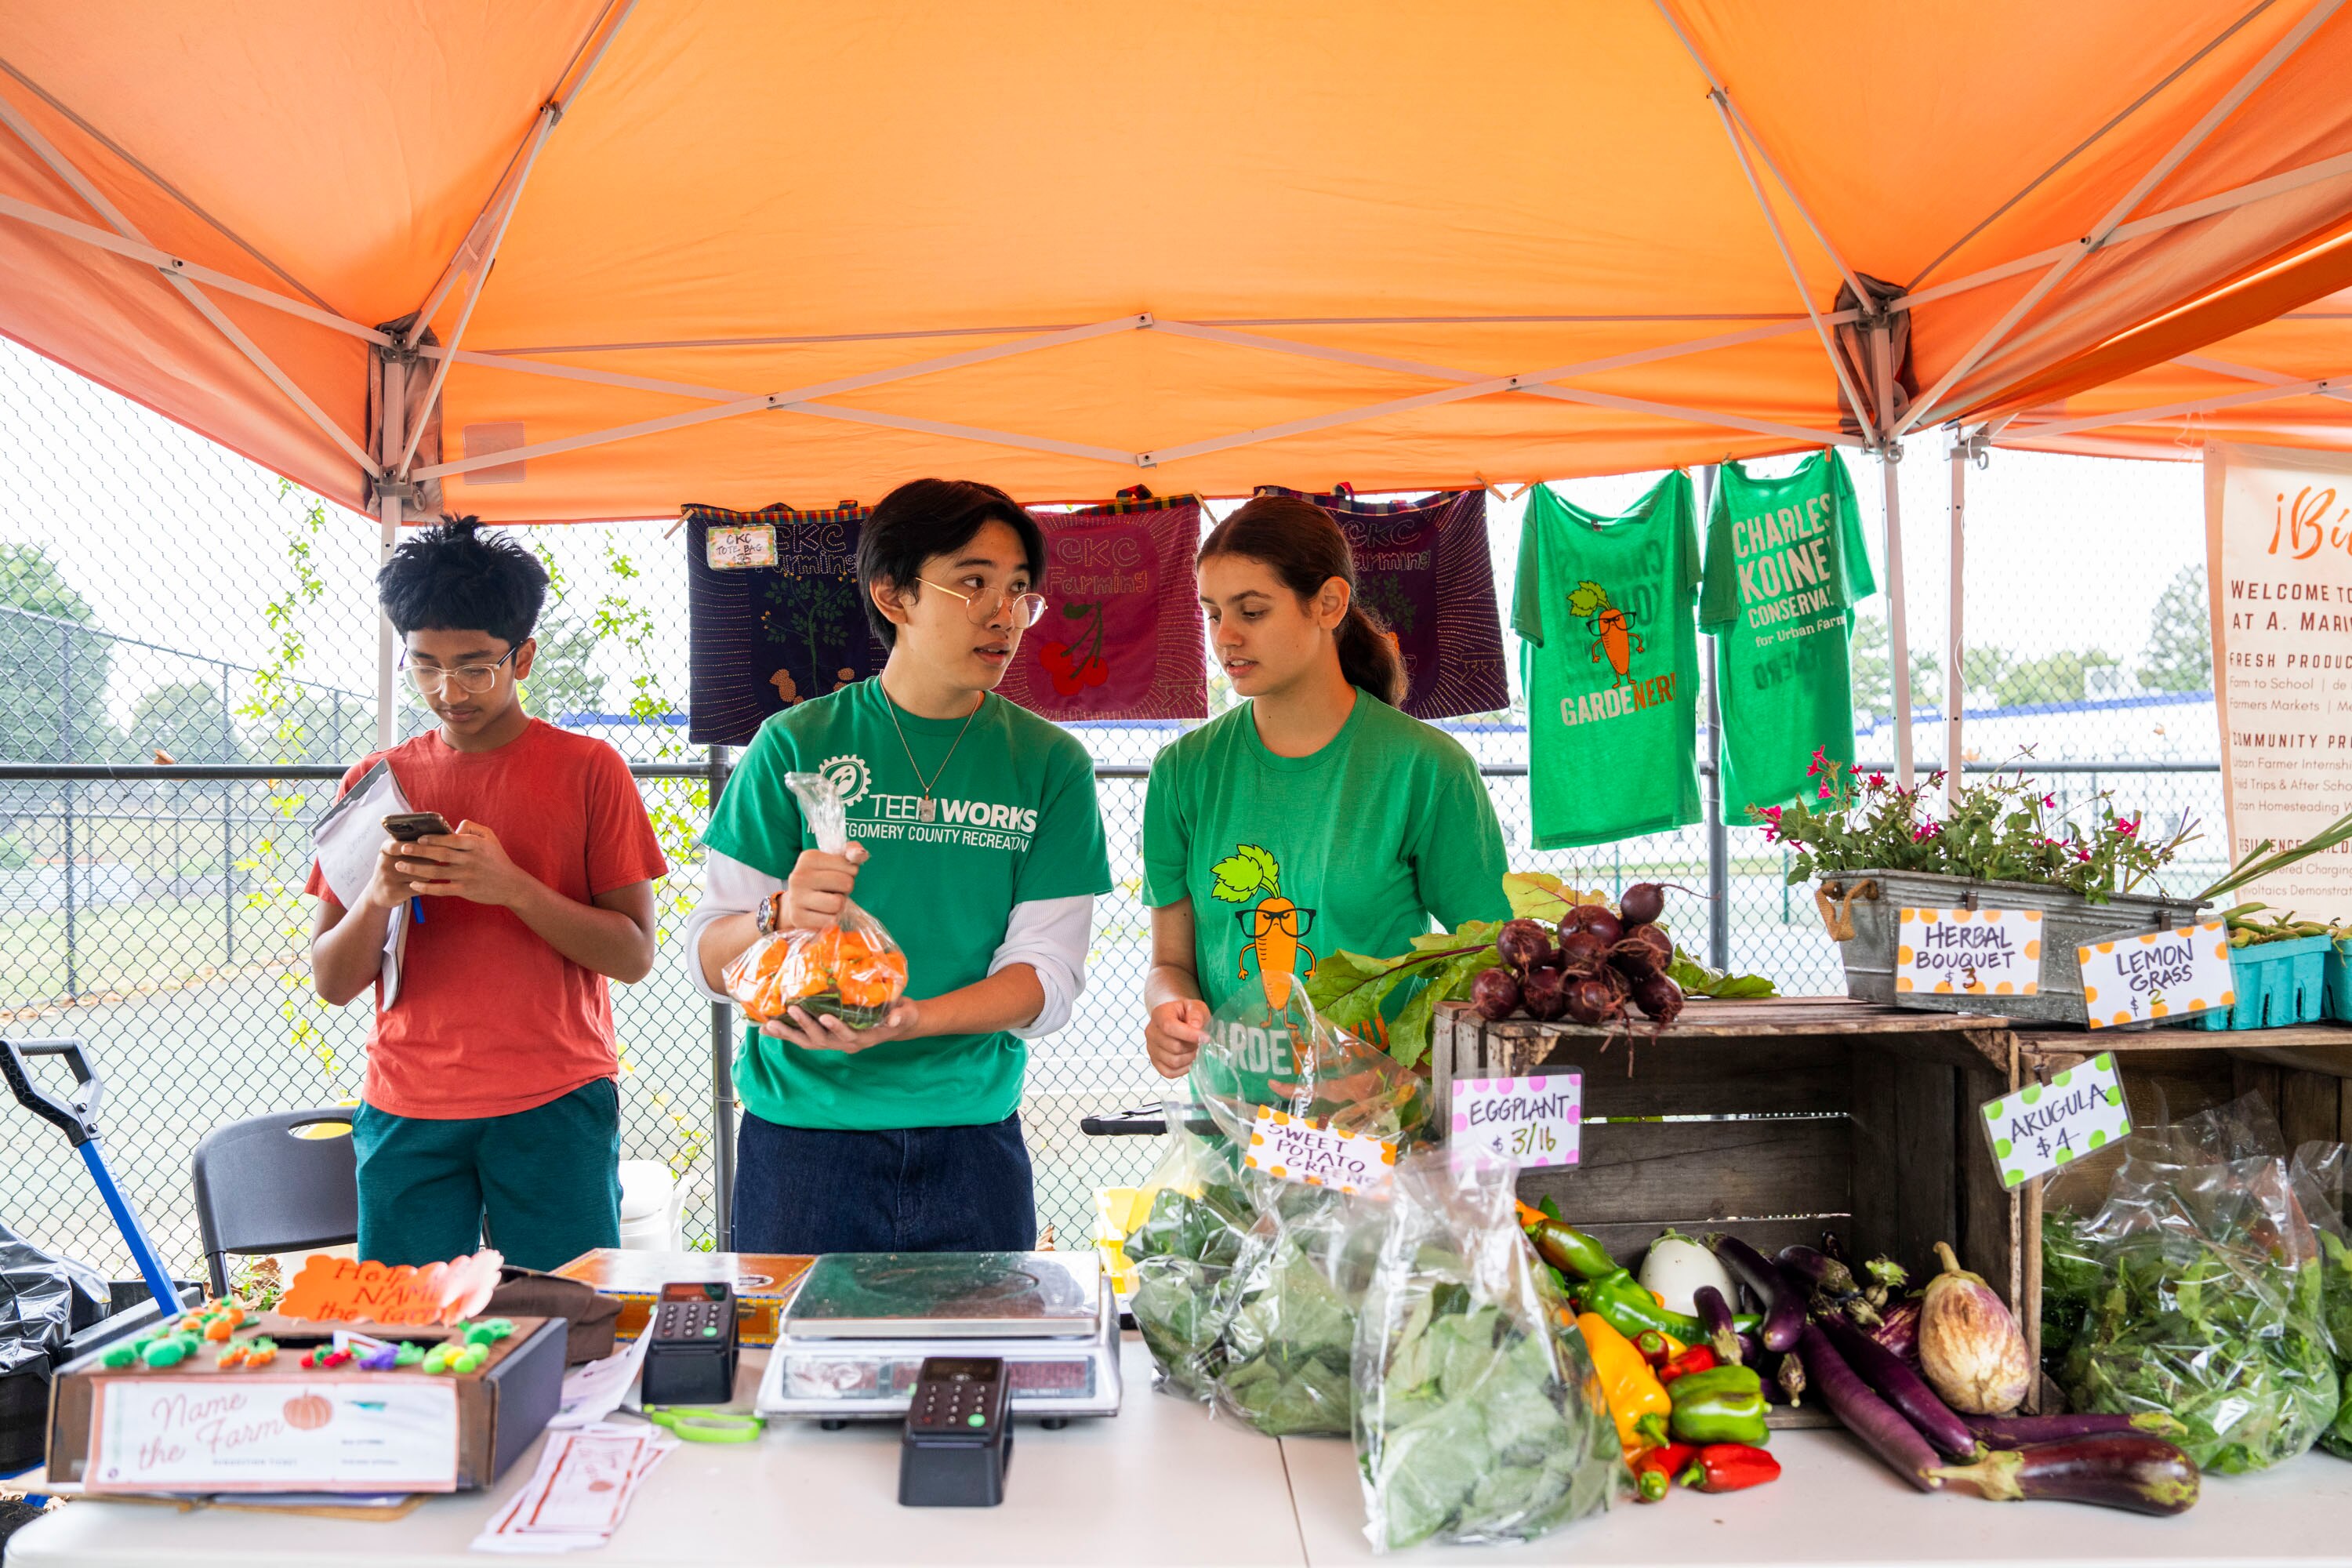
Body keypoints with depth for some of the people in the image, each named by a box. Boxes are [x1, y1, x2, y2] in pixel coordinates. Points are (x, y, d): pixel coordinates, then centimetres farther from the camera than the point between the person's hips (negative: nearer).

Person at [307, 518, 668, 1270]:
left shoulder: (588, 769, 0)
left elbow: (633, 954, -4)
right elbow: (330, 981, 8)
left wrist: (512, 887, -18)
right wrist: (377, 901, -13)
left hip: (556, 1104, -2)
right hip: (406, 1114, 3)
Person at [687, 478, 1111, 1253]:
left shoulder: (1051, 763, 2)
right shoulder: (795, 745, -1)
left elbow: (1048, 972, -4)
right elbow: (709, 960, -2)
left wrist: (908, 1021, -22)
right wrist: (781, 917, -25)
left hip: (972, 1137, 1)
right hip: (801, 1127, -1)